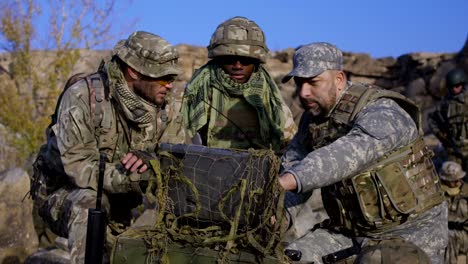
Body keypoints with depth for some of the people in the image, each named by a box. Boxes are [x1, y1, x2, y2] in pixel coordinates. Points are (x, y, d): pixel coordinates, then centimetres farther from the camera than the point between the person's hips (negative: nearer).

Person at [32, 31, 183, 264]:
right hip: (67, 195, -5)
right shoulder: (82, 97, -19)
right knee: (90, 201, -37)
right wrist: (136, 178, -36)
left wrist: (147, 161, -27)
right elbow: (79, 166, -26)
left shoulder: (159, 108, 0)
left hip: (122, 200, 5)